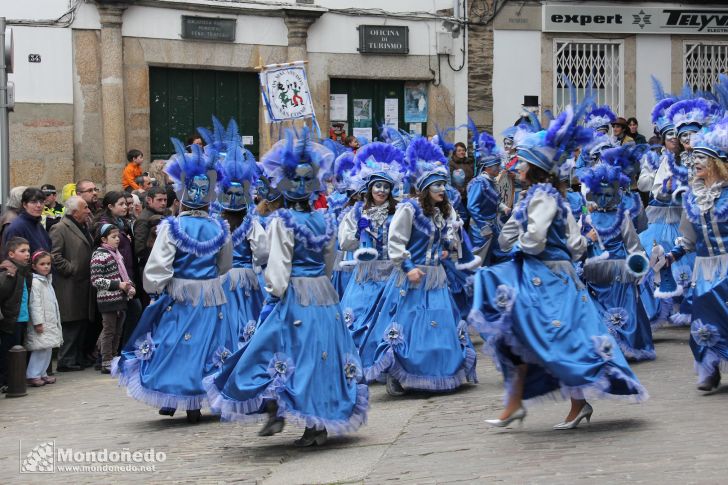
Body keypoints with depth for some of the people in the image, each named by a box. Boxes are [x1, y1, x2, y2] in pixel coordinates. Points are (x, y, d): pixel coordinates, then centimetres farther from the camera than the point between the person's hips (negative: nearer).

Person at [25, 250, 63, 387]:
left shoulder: (47, 281, 17)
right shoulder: (35, 282, -12)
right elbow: (35, 304, -18)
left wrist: (56, 322, 24)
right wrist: (38, 322, -21)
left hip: (50, 323, 9)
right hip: (41, 324, -9)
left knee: (48, 349, 10)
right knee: (41, 349, -13)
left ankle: (42, 374, 18)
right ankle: (32, 376, -9)